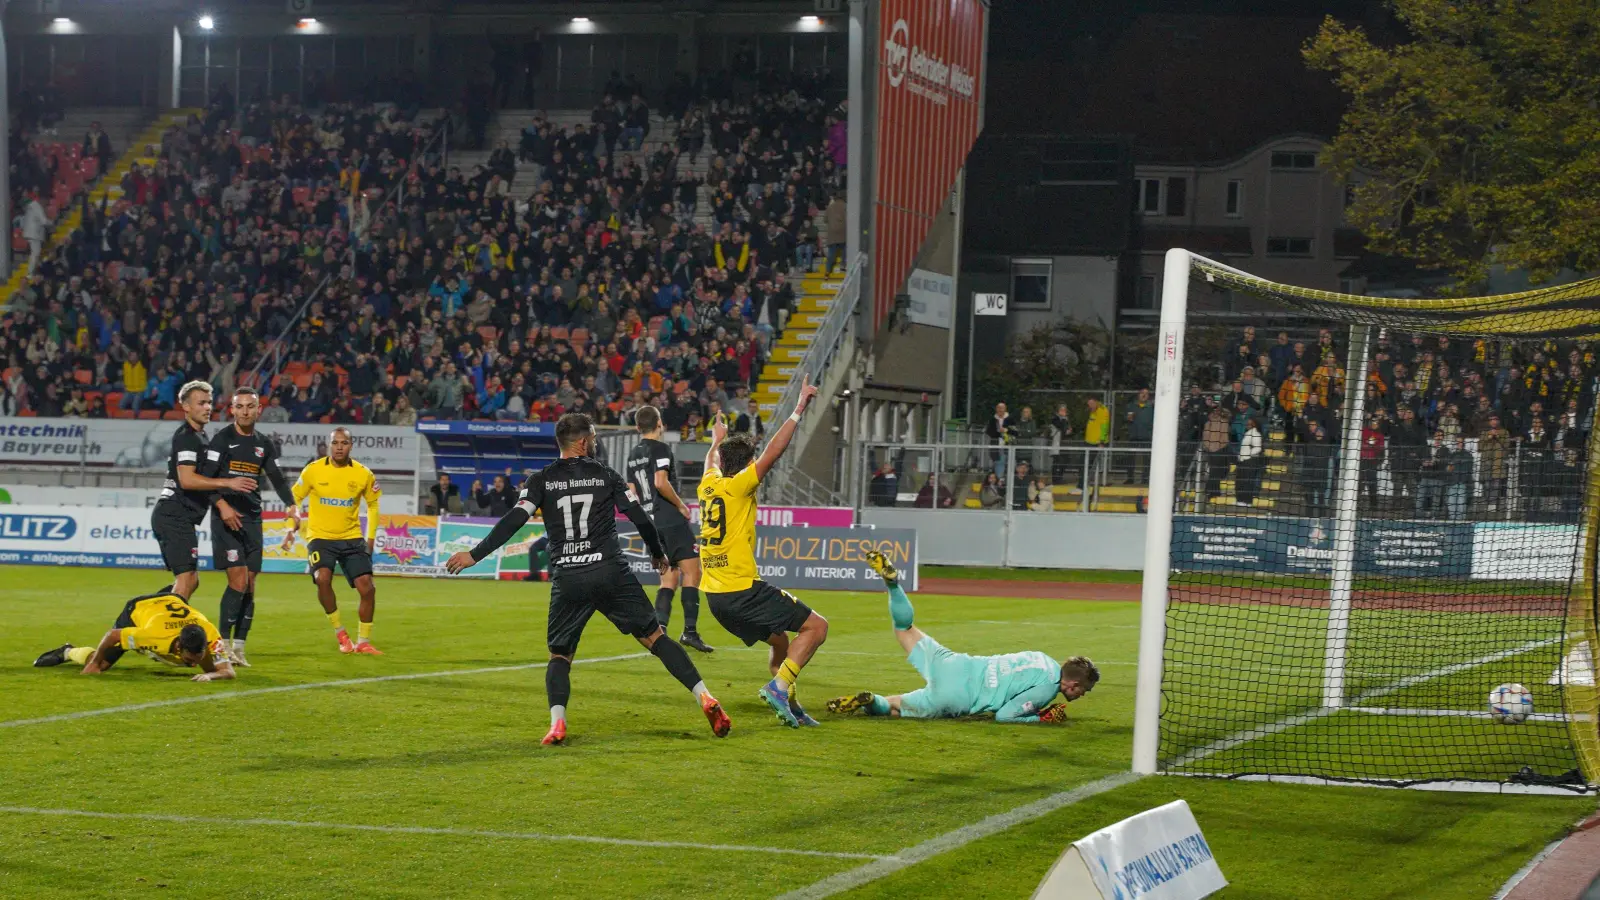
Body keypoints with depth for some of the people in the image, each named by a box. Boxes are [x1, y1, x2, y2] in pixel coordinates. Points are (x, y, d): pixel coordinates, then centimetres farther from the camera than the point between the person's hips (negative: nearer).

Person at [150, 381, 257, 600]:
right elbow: (186, 480, -23)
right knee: (187, 578, -15)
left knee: (190, 580, 13)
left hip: (170, 516, 10)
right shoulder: (187, 437, -11)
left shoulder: (198, 435, 21)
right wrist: (227, 483, -26)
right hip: (176, 515, -10)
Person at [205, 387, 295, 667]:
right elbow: (206, 478, -9)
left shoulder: (264, 444, 13)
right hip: (227, 518, -6)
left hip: (252, 519, 6)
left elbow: (277, 478, 18)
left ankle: (239, 646, 10)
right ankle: (224, 643, -6)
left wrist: (291, 505, 3)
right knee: (238, 581, -15)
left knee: (250, 586, 4)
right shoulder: (223, 439, -4)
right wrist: (222, 505, -22)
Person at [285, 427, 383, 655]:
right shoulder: (313, 470, -6)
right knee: (323, 578, -28)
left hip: (352, 539, 2)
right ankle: (339, 632, -8)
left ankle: (363, 642, 12)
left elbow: (373, 504, 14)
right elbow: (295, 498, 6)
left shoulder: (363, 474, -2)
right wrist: (293, 525, -11)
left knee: (367, 588, -7)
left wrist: (371, 537, 8)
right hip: (321, 537, -2)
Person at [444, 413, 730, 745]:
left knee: (559, 654, 13)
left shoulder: (542, 480, 6)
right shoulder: (606, 476, 7)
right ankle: (705, 699, -3)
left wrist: (474, 555, -2)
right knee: (655, 636, 6)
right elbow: (640, 519, 5)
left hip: (567, 580, 0)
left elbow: (514, 521, -4)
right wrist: (658, 555, 22)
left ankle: (557, 723, -10)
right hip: (611, 573, 0)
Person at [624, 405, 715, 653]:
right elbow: (661, 482, -21)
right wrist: (681, 505, -9)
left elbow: (632, 493, 17)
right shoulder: (660, 448, -8)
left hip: (650, 523, 8)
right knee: (691, 572, -4)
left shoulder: (633, 455, 15)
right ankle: (690, 631, -11)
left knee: (669, 579, 12)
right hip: (671, 520, -8)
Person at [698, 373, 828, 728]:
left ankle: (789, 706, 16)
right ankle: (779, 685, -18)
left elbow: (712, 460, 35)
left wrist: (718, 440, 55)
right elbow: (774, 450, -16)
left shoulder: (709, 484, 11)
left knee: (781, 641, 23)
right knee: (816, 626, -4)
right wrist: (799, 410, -14)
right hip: (744, 589, -8)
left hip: (716, 597, 8)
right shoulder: (738, 486, -9)